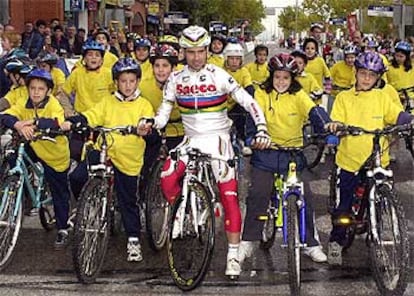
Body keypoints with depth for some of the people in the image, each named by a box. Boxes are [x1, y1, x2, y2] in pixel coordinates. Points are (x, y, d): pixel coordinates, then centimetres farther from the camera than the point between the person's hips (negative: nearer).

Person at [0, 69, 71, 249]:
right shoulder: (24, 105, -12)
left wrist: (33, 122, -53)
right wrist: (18, 125, -49)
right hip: (35, 150, 4)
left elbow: (57, 122, -44)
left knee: (60, 195, 5)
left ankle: (62, 230, 22)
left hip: (55, 155, -4)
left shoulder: (53, 105, -23)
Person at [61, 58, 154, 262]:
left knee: (128, 202, 4)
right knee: (76, 177, -18)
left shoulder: (143, 105, 5)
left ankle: (133, 240, 18)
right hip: (104, 150, 2)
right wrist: (71, 122, -20)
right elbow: (89, 117, -2)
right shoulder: (107, 103, 10)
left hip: (129, 158, -1)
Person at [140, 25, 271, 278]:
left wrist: (262, 129, -22)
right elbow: (165, 111, 4)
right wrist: (151, 123, -19)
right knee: (167, 180, -19)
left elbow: (248, 102, -9)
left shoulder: (218, 75, -8)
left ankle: (233, 255, -1)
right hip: (191, 139, 3)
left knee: (229, 195, -8)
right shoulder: (176, 79, 2)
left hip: (218, 139, -3)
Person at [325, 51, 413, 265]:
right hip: (349, 161, -1)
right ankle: (336, 242, 23)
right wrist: (335, 125, -31)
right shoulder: (344, 98, 1)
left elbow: (397, 115, -3)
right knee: (344, 205, 4)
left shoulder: (382, 97, 6)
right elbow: (337, 122, -8)